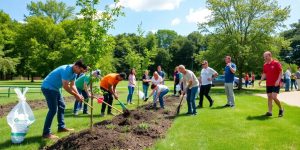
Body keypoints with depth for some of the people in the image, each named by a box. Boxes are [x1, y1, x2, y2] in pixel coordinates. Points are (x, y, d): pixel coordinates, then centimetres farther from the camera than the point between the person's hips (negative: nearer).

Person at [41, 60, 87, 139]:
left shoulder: (74, 73, 3)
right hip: (48, 87, -10)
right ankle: (46, 133, -9)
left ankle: (61, 127, 23)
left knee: (62, 106, 14)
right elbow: (65, 86, -28)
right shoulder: (66, 70, -27)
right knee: (53, 109, -14)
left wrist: (78, 95, -7)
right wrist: (76, 95, -20)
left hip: (55, 88, 10)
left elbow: (72, 85, 7)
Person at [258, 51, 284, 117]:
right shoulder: (265, 65, 9)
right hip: (268, 84, 6)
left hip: (276, 84, -6)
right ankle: (270, 111, 10)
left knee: (274, 97, -13)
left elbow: (281, 72, -9)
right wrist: (261, 80, 2)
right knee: (269, 97, 5)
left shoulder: (276, 63, -8)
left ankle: (281, 109, 10)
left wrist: (278, 80, -21)